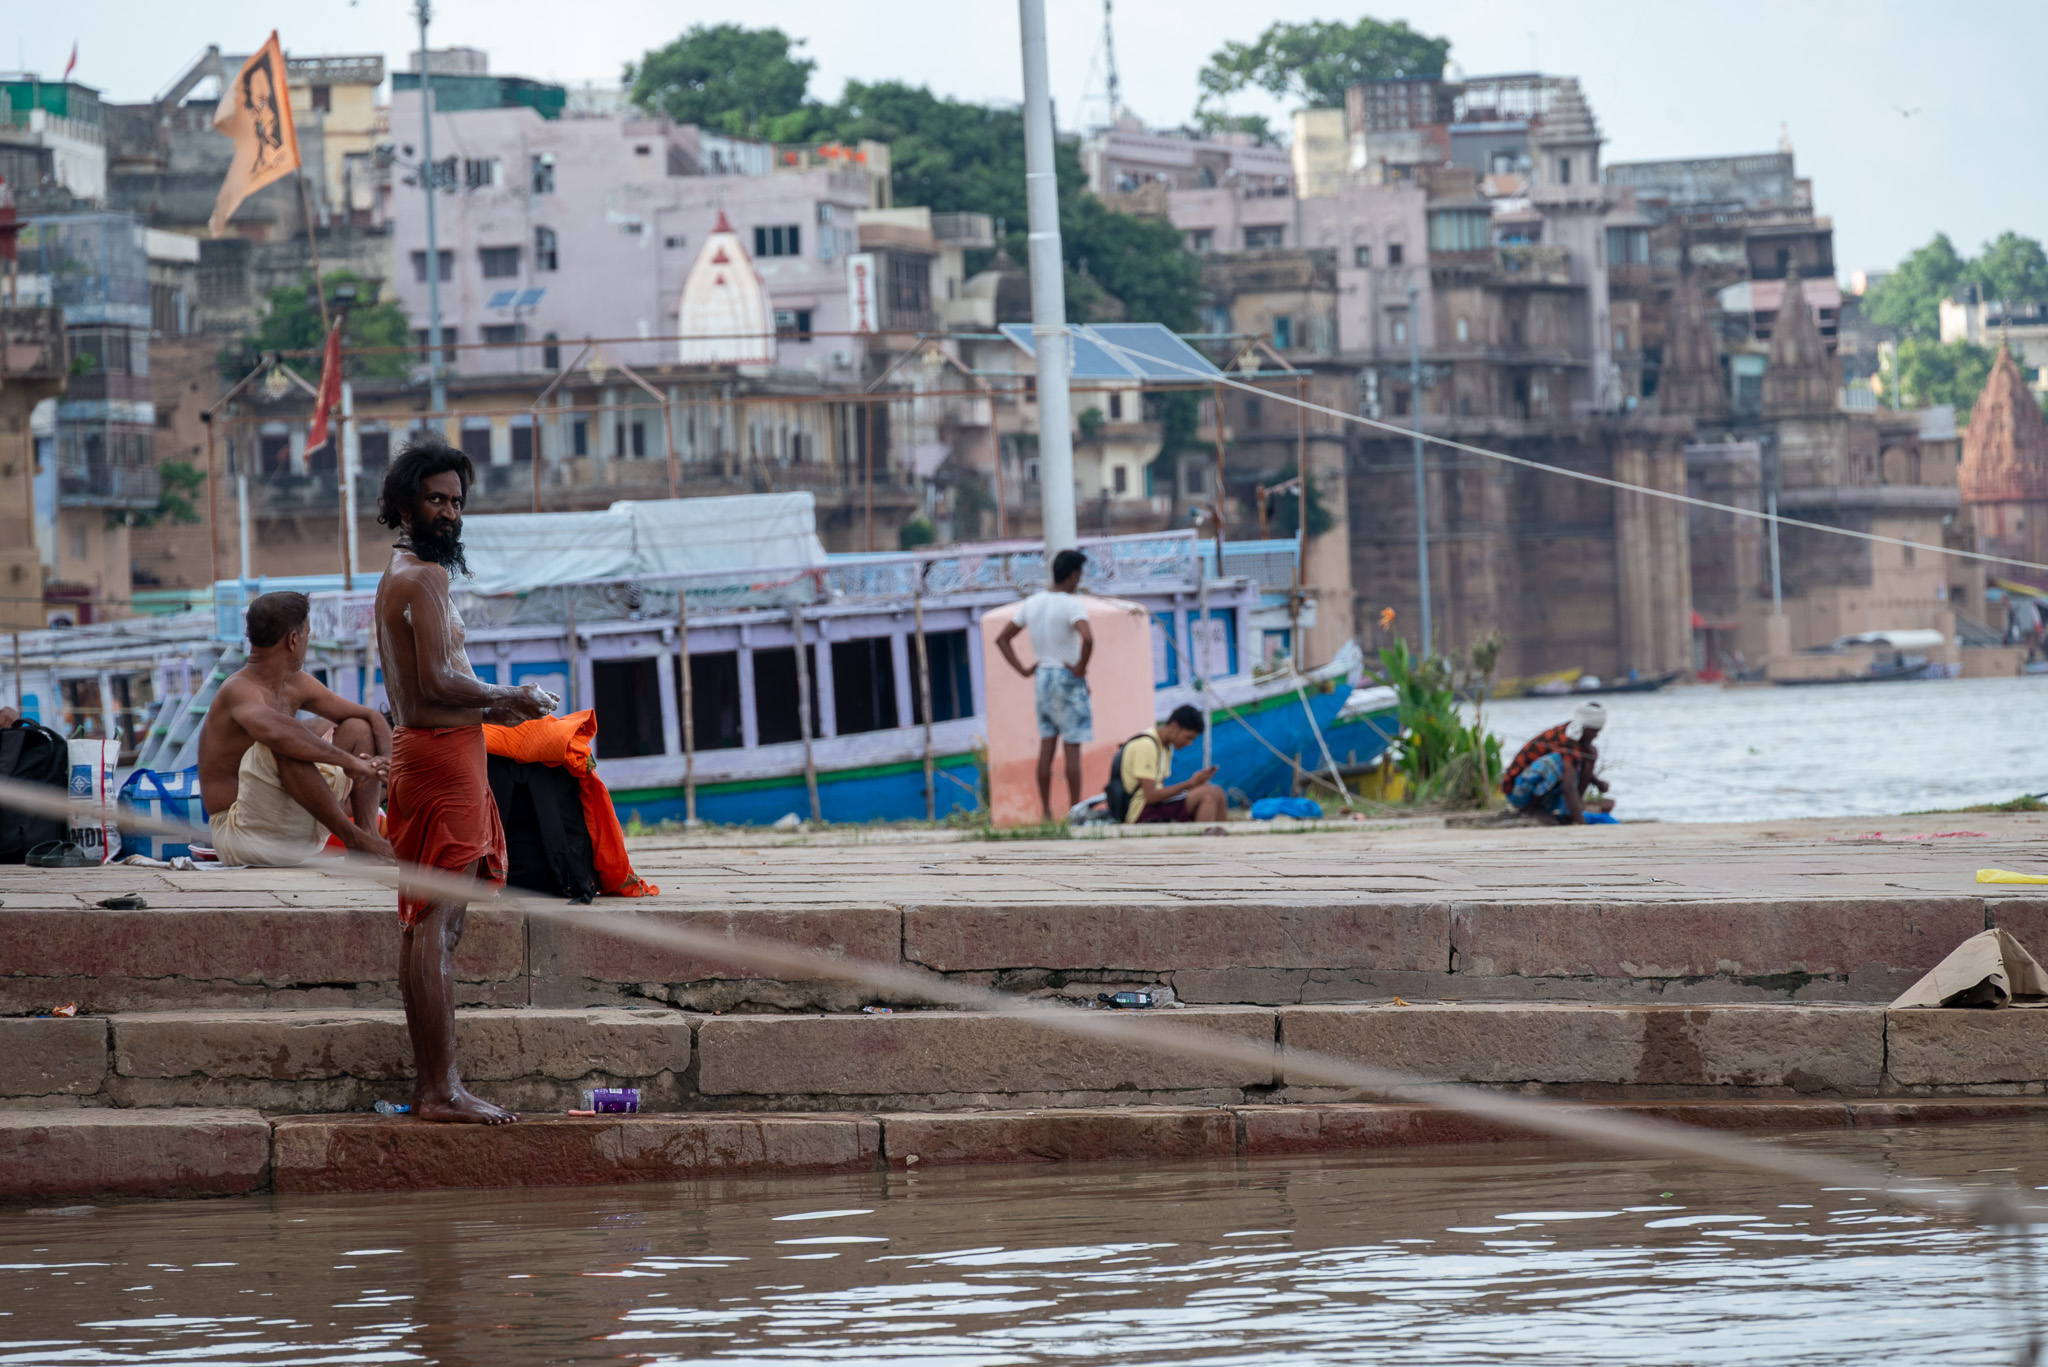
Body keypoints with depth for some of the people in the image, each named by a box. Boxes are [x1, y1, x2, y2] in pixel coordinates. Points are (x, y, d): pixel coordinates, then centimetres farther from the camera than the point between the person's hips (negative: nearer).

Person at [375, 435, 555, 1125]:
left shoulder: (398, 576, 20)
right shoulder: (425, 576, -12)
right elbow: (437, 681, -21)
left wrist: (490, 708, 16)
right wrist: (511, 699, -8)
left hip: (421, 750, 11)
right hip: (441, 757, -11)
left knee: (426, 926, 12)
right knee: (436, 926, -12)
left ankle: (430, 1082, 16)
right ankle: (441, 1088, -14)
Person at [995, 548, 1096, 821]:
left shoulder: (1032, 603, 8)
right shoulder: (1072, 604, -14)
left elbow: (1002, 639, 13)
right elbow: (1088, 638, -32)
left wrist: (1023, 670, 9)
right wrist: (1080, 668, -18)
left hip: (1042, 676, 6)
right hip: (1068, 679, -6)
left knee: (1046, 747, 9)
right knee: (1072, 748, -2)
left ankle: (1046, 812, 10)